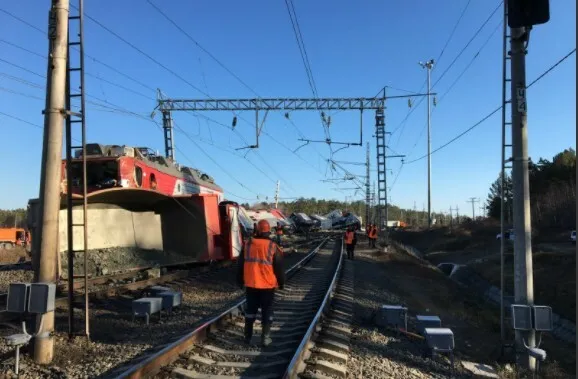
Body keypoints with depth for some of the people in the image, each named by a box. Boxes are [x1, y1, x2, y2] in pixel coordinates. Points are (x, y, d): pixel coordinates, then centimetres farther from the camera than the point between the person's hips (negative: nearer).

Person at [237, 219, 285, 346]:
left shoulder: (247, 245, -1)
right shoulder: (273, 247, -9)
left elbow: (240, 265, 8)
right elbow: (279, 268, -3)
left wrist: (240, 281, 19)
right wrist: (281, 282, 10)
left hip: (251, 285, 3)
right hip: (267, 286, -2)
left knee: (250, 310, 15)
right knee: (267, 311, 9)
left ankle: (248, 337, 21)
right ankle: (265, 338, 11)